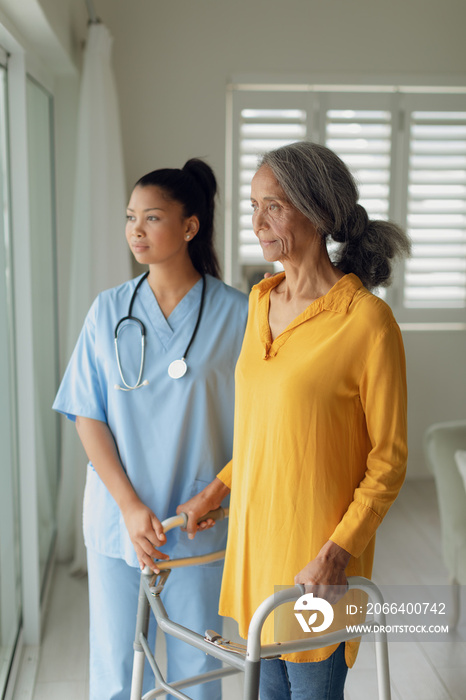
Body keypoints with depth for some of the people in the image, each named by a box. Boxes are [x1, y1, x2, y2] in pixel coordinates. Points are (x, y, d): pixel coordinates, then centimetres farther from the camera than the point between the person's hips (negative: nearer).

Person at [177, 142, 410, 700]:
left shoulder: (366, 320, -17)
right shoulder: (262, 300, 5)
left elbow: (388, 459, -13)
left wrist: (339, 550, -19)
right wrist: (216, 490, 15)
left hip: (317, 551, -6)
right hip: (255, 528, 7)